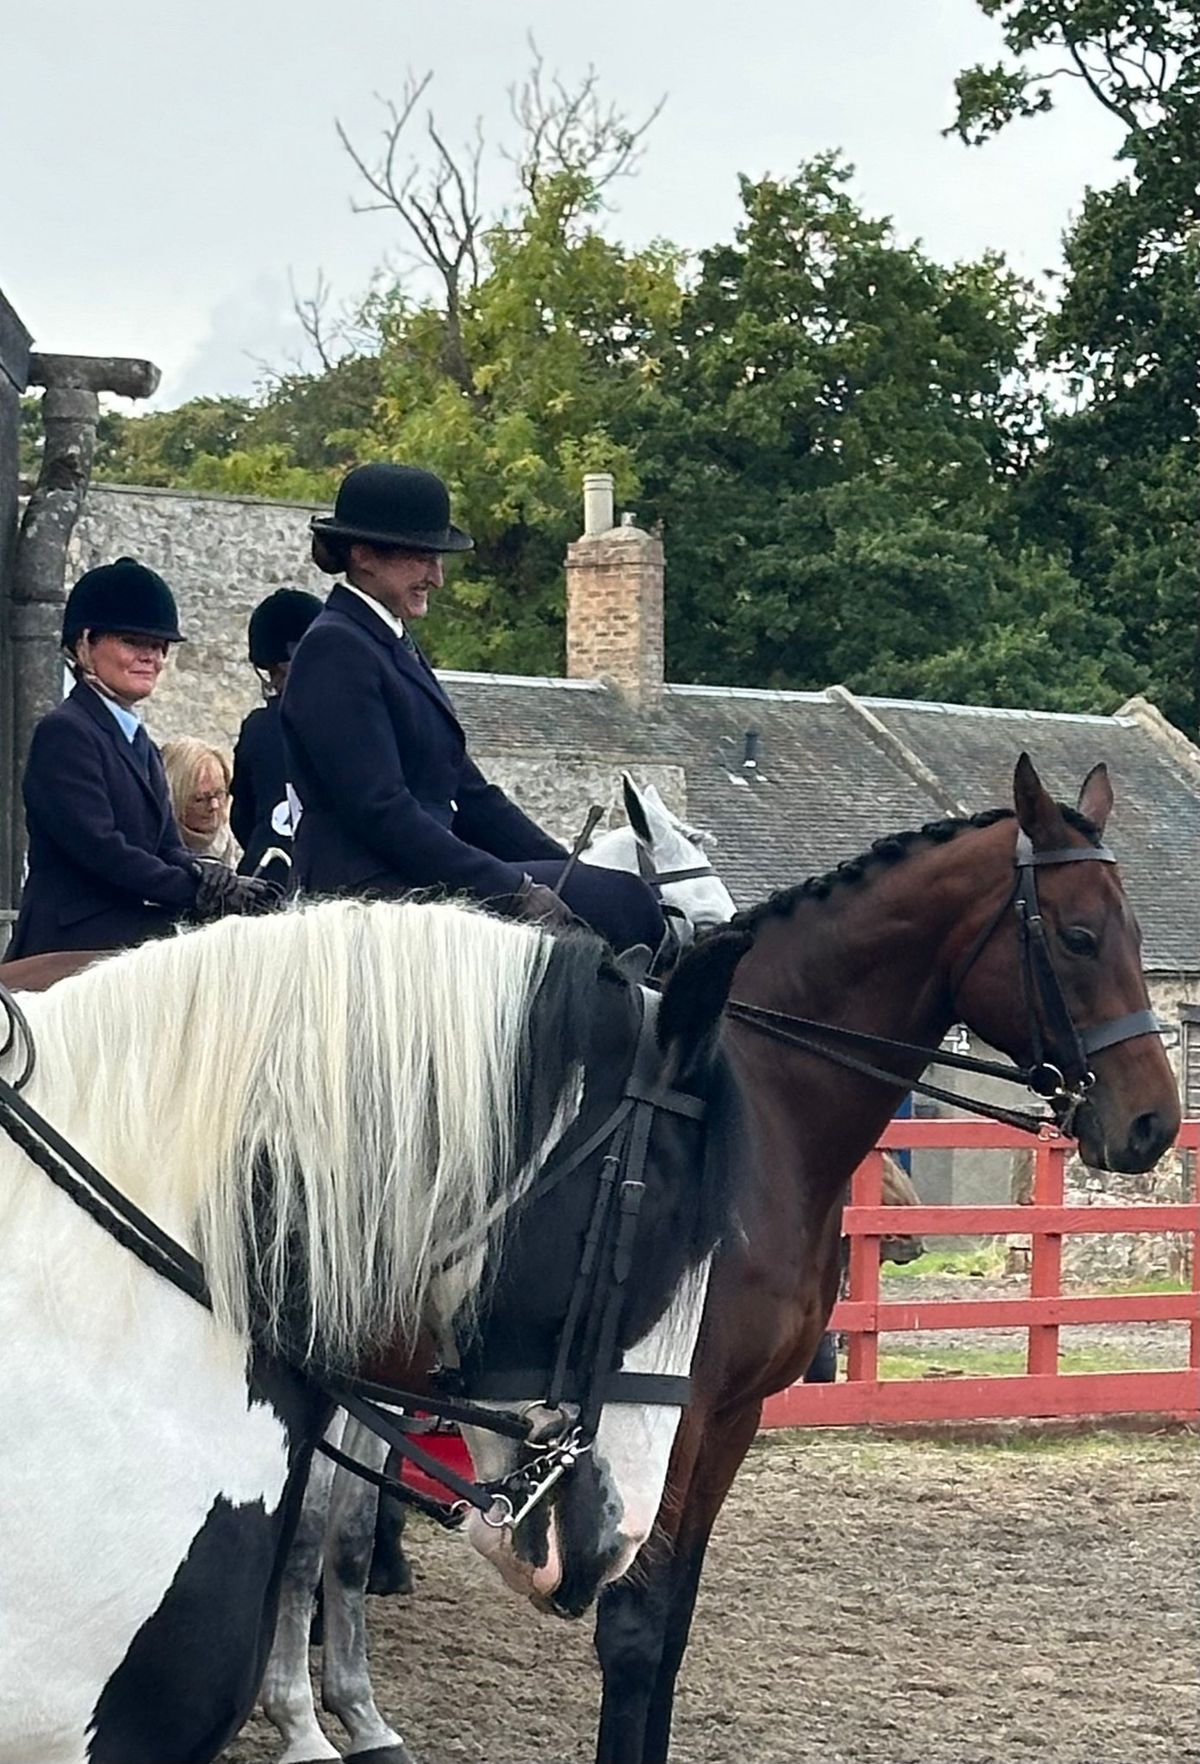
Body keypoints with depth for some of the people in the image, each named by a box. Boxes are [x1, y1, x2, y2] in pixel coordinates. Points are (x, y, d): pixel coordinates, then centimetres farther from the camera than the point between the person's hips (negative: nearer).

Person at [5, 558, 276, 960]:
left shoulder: (139, 743, 21)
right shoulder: (64, 732, -6)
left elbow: (169, 850, 14)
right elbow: (97, 847, -15)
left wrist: (223, 885, -7)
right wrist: (200, 892, -16)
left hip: (126, 934, 8)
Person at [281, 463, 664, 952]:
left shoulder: (395, 646, 21)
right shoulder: (334, 650, -10)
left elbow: (468, 793, 20)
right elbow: (381, 810, -19)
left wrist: (570, 871, 9)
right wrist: (514, 889, -20)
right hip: (369, 890, -10)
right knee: (619, 900, -17)